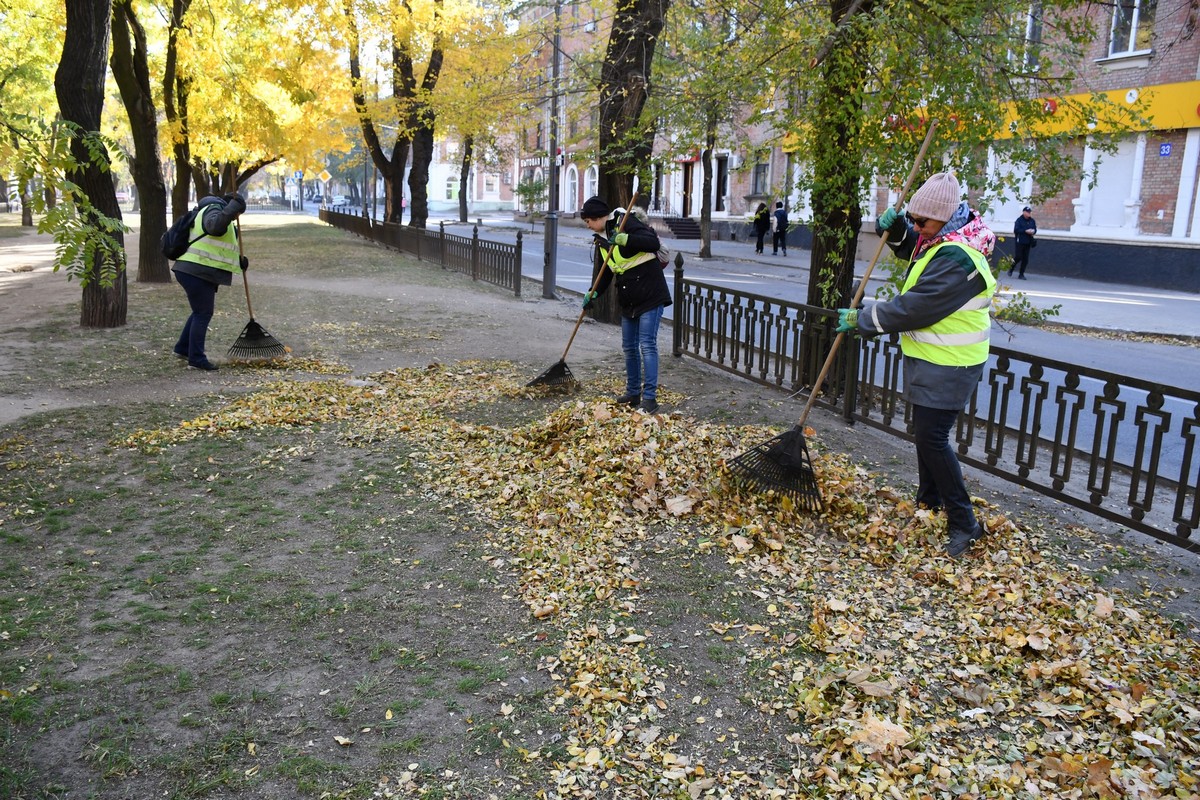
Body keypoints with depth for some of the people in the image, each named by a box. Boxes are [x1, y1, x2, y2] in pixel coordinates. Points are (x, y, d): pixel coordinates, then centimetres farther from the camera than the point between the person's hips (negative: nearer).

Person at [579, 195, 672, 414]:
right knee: (629, 347, 13)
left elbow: (653, 242, -25)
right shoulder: (602, 238, 13)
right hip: (628, 300, 9)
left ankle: (650, 398, -9)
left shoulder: (625, 222, -13)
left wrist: (625, 239, -33)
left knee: (647, 345, -11)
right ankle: (633, 393, 25)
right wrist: (594, 293, 6)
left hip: (650, 295, -9)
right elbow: (606, 271, 19)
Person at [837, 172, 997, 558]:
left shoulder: (957, 259, -27)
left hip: (947, 366, -11)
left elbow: (912, 309, -27)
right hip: (930, 358, 11)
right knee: (926, 432, 20)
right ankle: (929, 501, 36)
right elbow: (910, 247, 26)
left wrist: (861, 319, -16)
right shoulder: (941, 237, 5)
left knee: (931, 438, -12)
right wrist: (894, 227, 3)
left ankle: (963, 524, -2)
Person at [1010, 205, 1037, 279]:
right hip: (1020, 242, -5)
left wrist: (1033, 231, -7)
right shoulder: (1019, 220, -5)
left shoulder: (1032, 221, 11)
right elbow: (1016, 230, -14)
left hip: (1027, 242, 5)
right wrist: (1025, 231, -20)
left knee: (1025, 259, 2)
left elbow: (1035, 229, 16)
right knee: (1018, 257, -9)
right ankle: (1011, 269, 16)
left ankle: (1021, 274, 9)